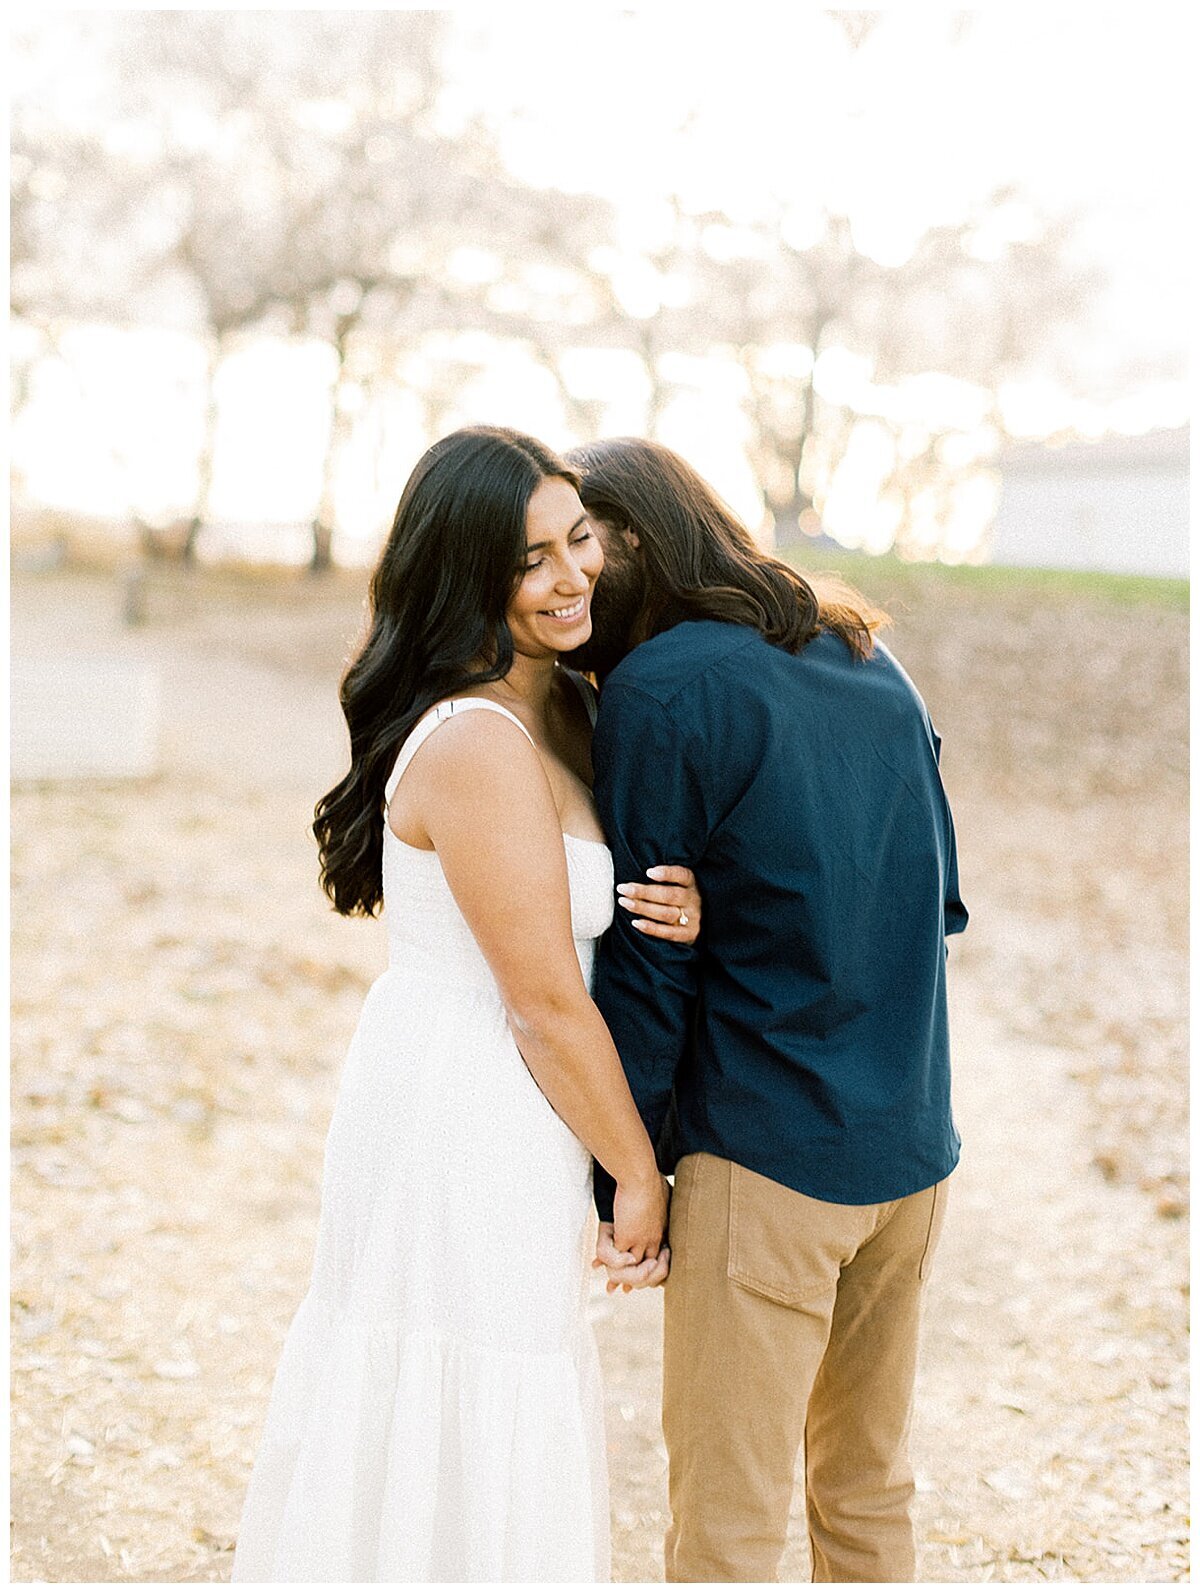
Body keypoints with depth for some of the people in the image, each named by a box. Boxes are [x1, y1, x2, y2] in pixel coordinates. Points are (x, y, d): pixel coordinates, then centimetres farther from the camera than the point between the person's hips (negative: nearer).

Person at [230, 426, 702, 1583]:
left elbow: (585, 913, 13)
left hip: (490, 1120, 10)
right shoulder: (478, 747, -23)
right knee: (466, 1453, 7)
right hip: (464, 1132, -10)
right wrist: (639, 1173, -8)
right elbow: (546, 1004, -20)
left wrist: (675, 914, -10)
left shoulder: (558, 711, 6)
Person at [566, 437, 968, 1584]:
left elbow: (643, 964, -11)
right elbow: (941, 900, 13)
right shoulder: (871, 662, 9)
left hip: (762, 1154, -7)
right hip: (914, 1146, 7)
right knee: (870, 1492, 20)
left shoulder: (657, 692, -12)